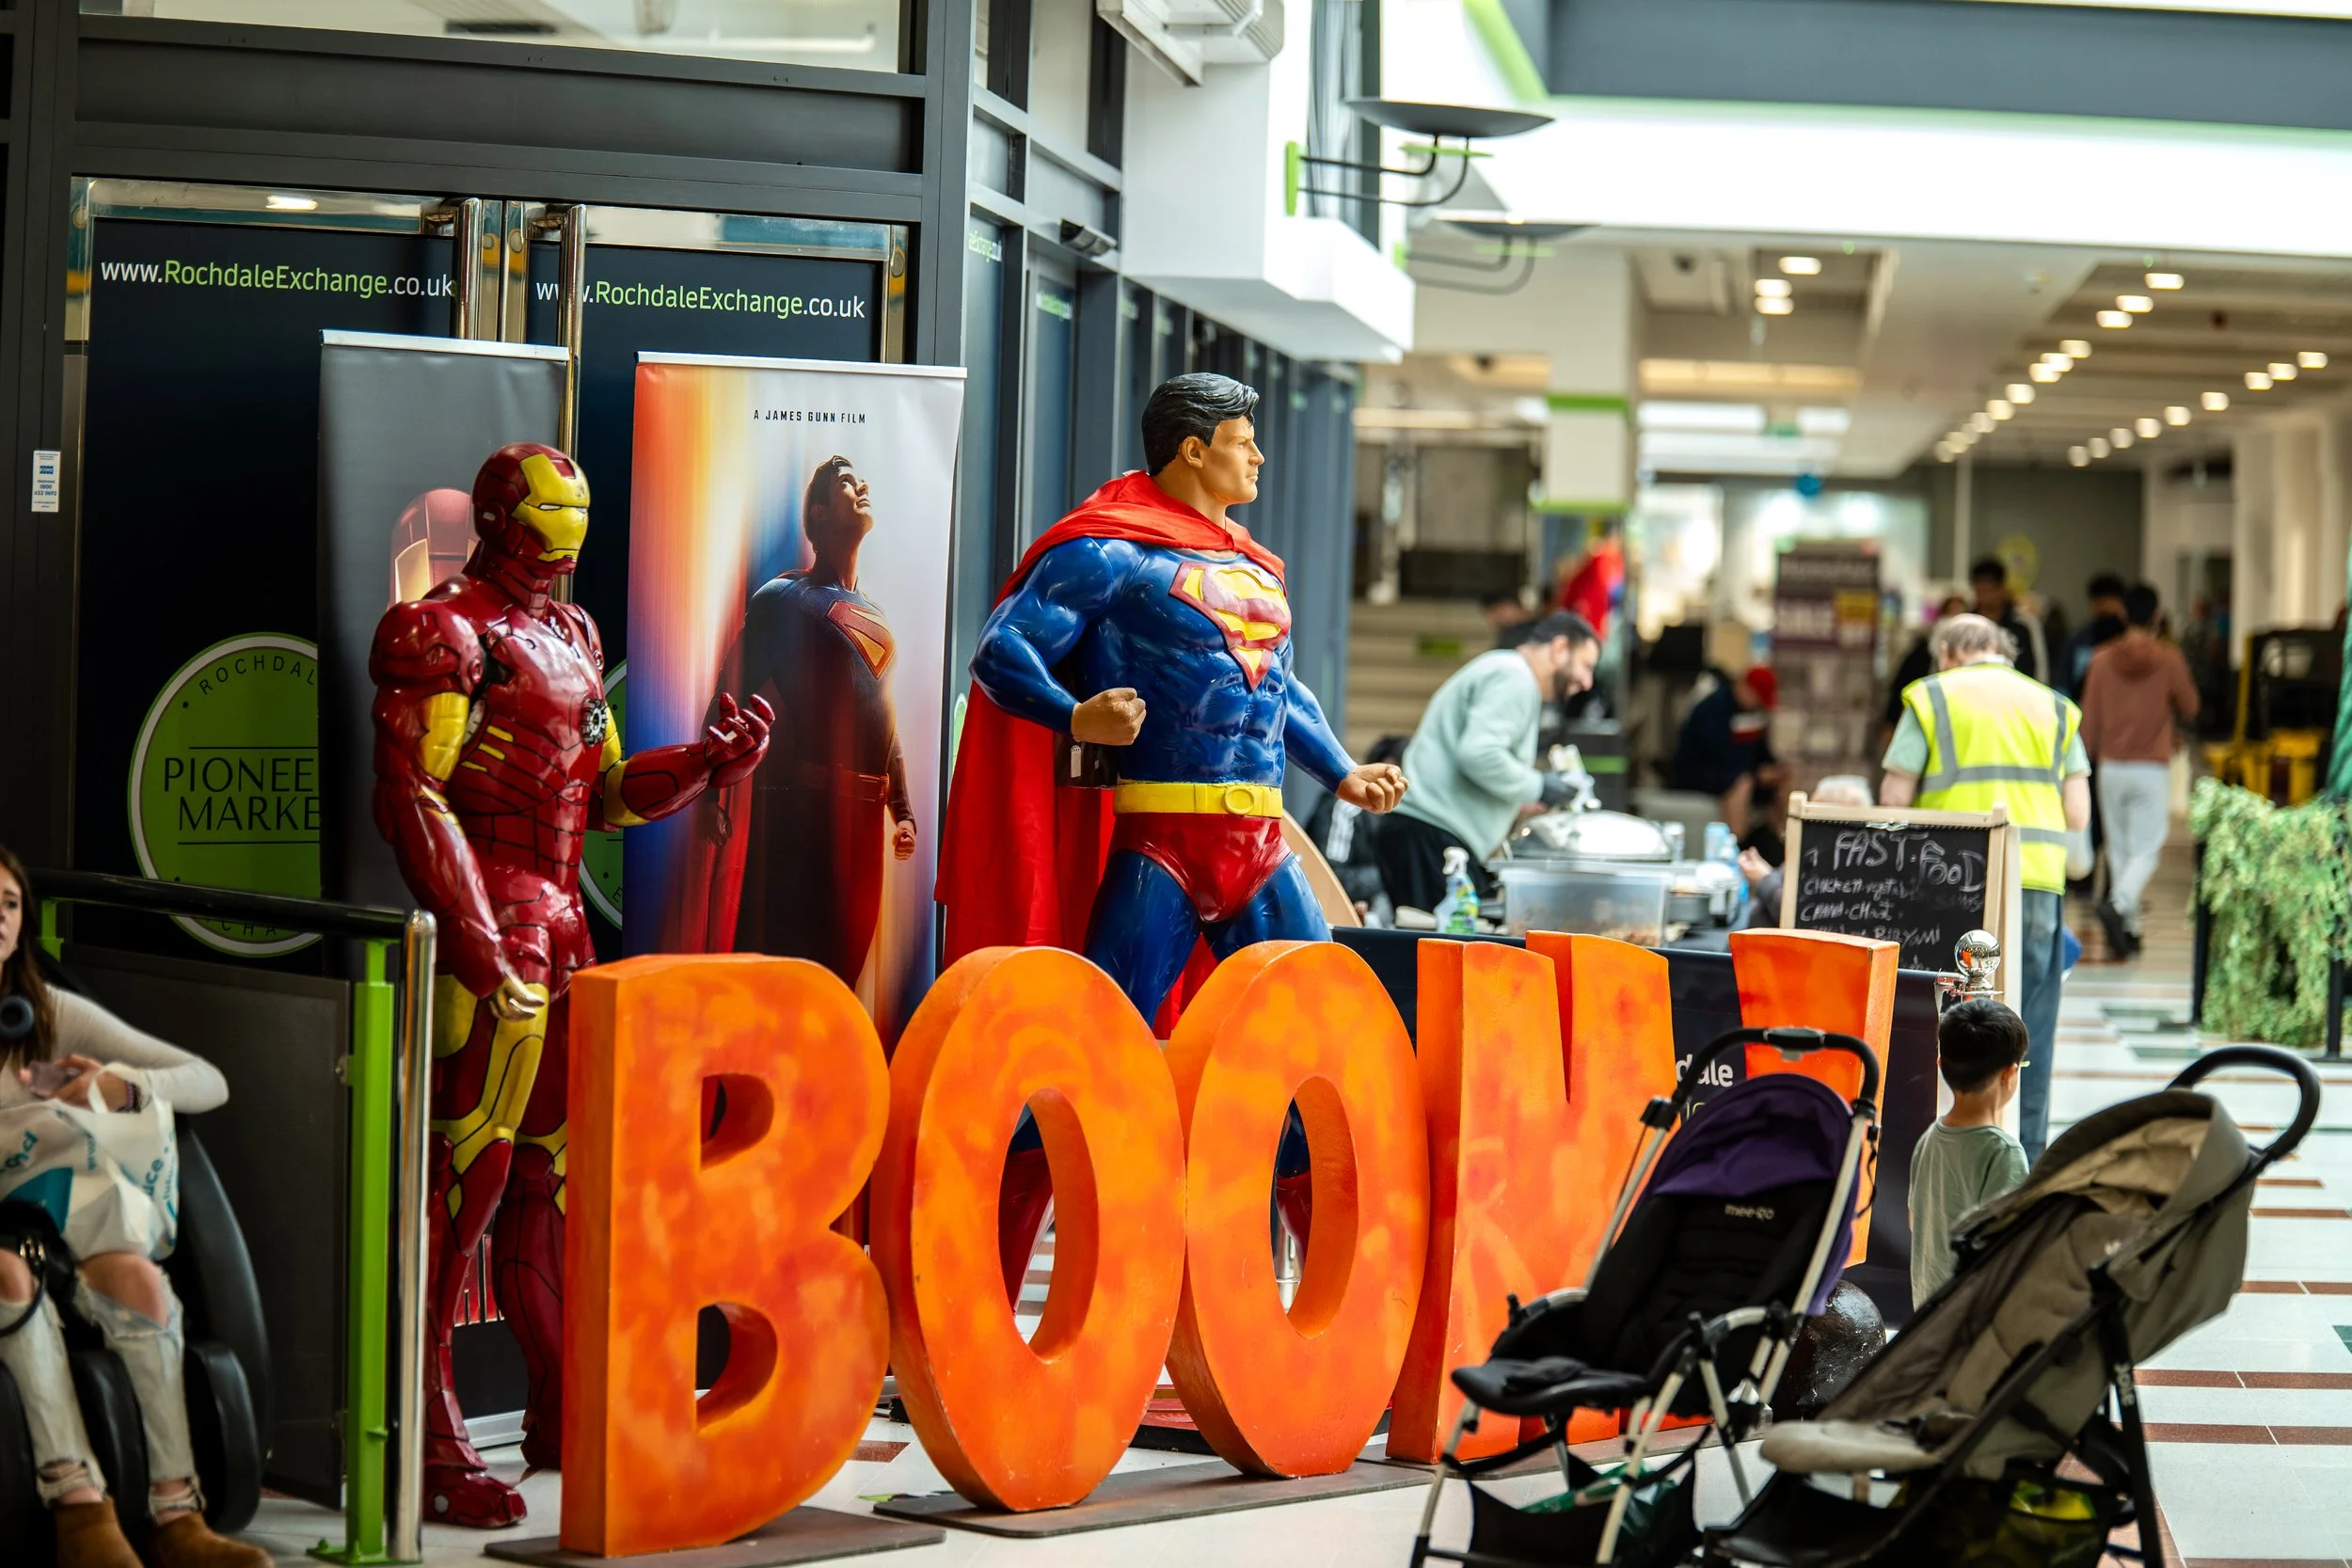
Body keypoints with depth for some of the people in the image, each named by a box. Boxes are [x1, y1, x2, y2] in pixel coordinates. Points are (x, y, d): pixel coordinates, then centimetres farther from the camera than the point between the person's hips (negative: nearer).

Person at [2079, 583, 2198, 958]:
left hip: (2111, 768, 2)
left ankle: (2128, 927, 12)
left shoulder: (2103, 660, -1)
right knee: (2145, 850, -1)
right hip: (2152, 769, -2)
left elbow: (2089, 719, 3)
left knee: (2119, 849, 11)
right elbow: (2189, 709, 5)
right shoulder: (2169, 659, -6)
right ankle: (2118, 904, -26)